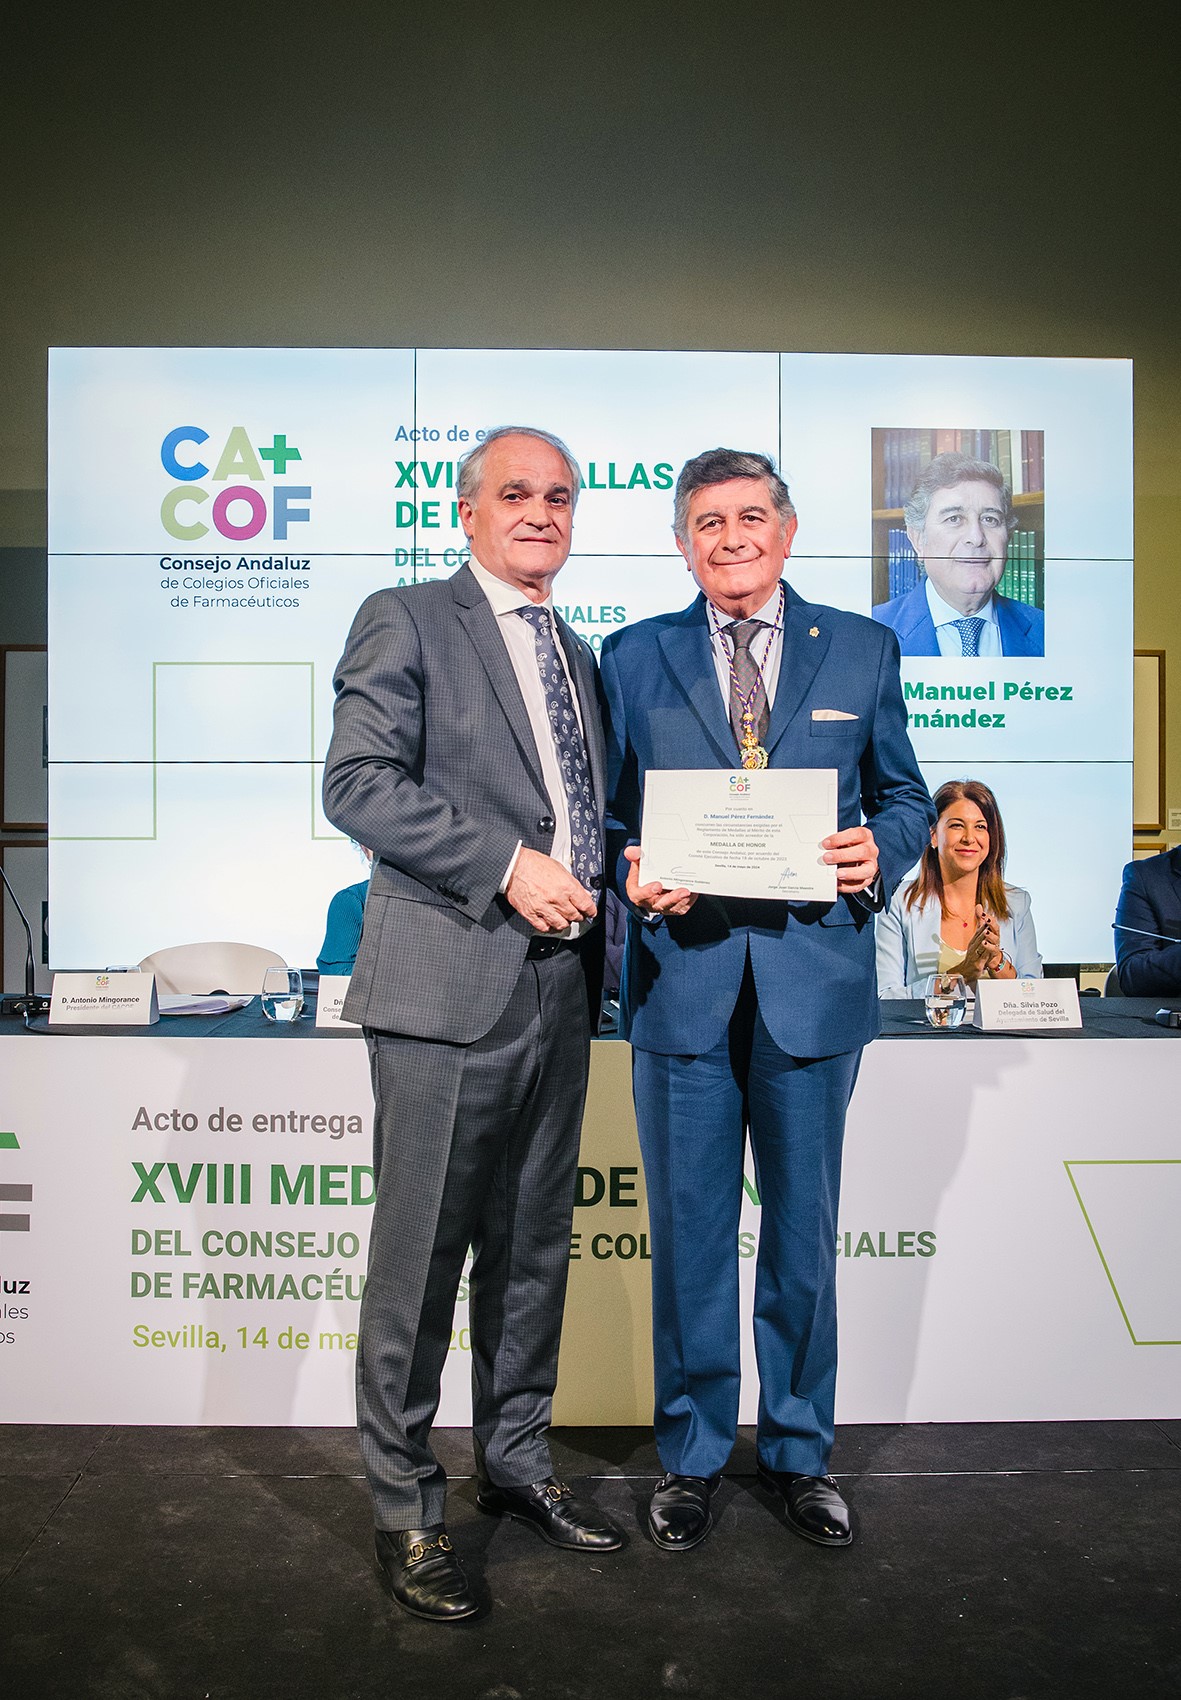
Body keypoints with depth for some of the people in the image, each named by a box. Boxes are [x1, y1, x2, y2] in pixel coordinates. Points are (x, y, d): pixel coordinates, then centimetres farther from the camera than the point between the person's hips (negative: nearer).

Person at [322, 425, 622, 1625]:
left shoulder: (577, 656, 21)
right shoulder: (405, 623, -1)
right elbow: (357, 783, -13)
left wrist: (616, 878, 7)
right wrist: (507, 866, -18)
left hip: (558, 987, 7)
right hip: (447, 986, -7)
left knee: (533, 1248, 16)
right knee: (420, 1259, 2)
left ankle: (514, 1462, 34)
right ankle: (405, 1512, 20)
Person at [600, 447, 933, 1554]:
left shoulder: (862, 651, 9)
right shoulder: (632, 658, 8)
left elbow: (904, 794, 12)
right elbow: (605, 813, 8)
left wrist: (882, 852, -9)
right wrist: (632, 874, -12)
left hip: (814, 976, 1)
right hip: (683, 976, 0)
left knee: (805, 1233, 13)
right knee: (689, 1235, 10)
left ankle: (800, 1452, 33)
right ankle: (690, 1455, 30)